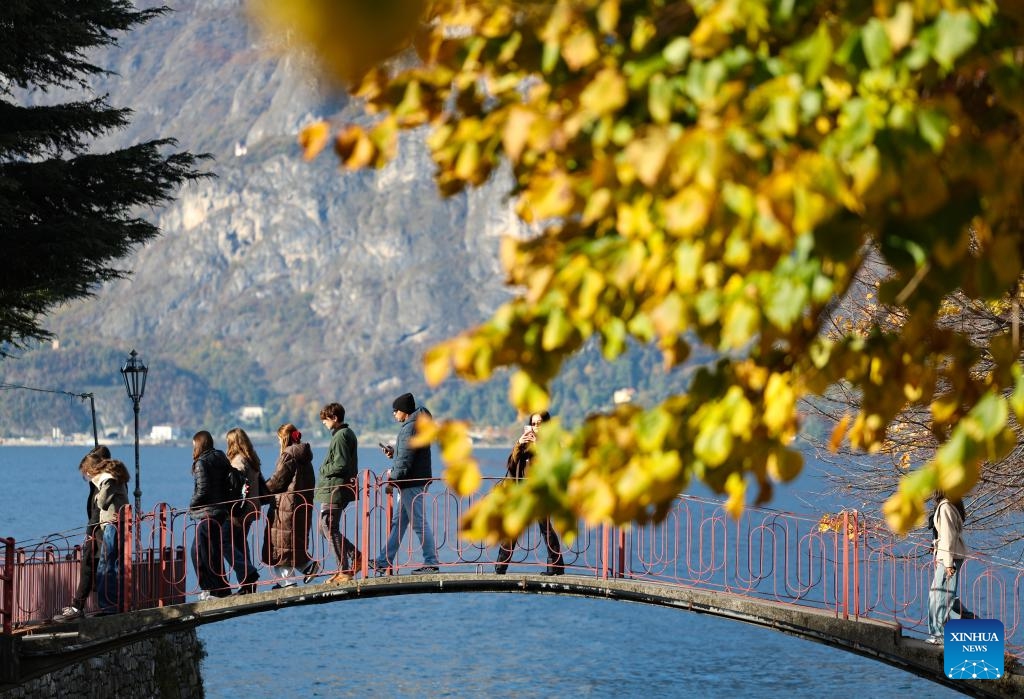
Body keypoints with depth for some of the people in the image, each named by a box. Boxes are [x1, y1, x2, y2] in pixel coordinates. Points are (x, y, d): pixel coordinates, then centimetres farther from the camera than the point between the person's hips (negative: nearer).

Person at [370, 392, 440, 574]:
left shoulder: (410, 427, -16)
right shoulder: (419, 425, 16)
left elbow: (406, 459, -21)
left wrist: (393, 474, -10)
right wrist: (394, 452, 10)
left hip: (412, 482, -11)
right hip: (415, 482, 11)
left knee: (419, 522, -7)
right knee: (398, 522, 13)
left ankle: (431, 562, -5)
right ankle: (385, 560, 18)